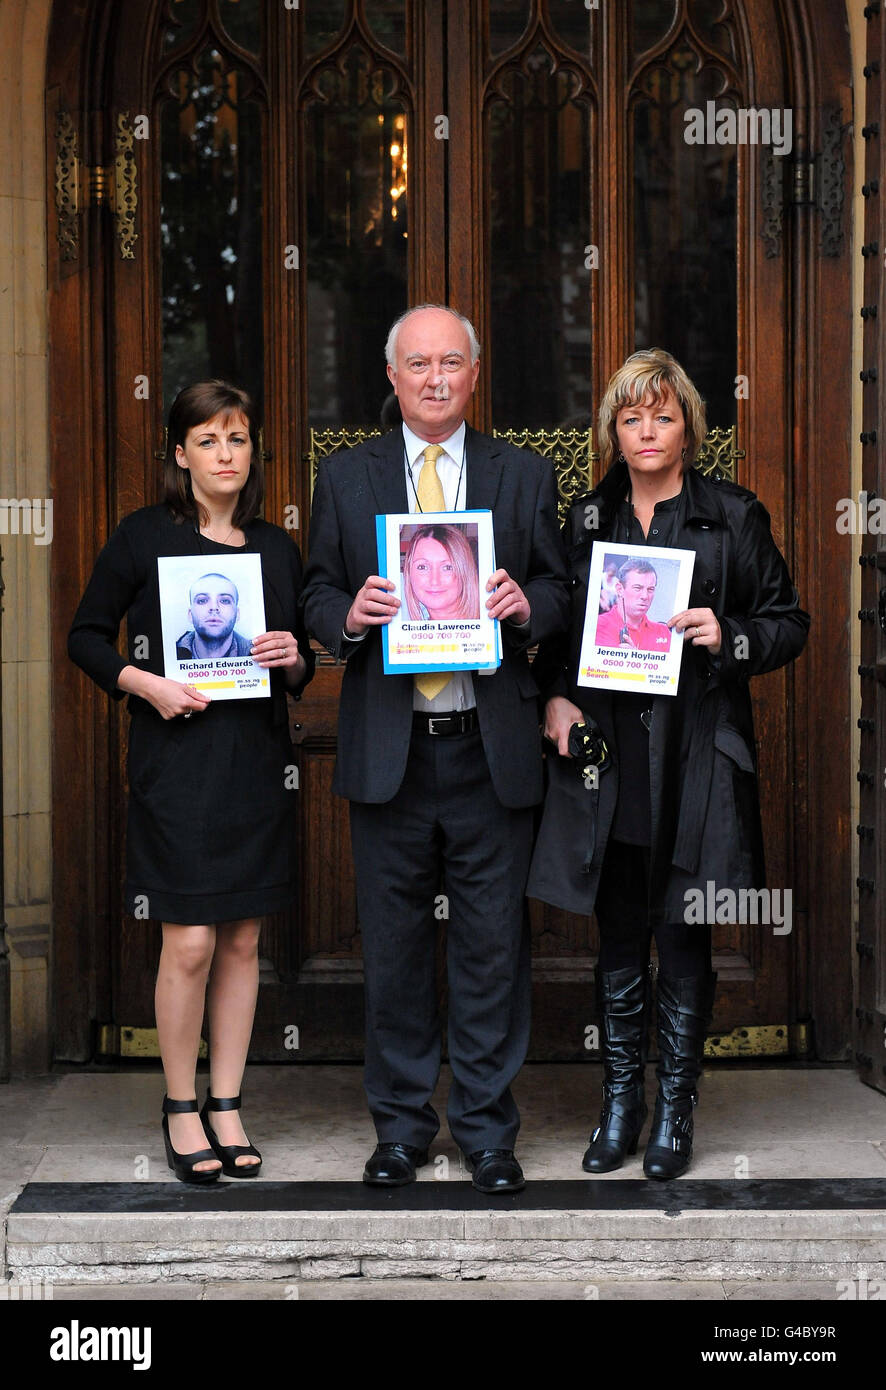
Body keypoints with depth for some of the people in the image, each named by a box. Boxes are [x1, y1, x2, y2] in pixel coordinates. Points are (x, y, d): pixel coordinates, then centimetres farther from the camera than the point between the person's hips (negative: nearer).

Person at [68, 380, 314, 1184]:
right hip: (177, 760, -4)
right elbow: (87, 635, 3)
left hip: (257, 762, 4)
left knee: (243, 940, 7)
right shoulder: (145, 537, -1)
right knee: (190, 942, -6)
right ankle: (181, 1110, 10)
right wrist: (143, 682, -12)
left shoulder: (277, 549, 10)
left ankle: (226, 1107, 17)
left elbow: (302, 669, 17)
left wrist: (294, 660, -6)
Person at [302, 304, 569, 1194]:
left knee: (493, 945, 4)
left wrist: (527, 603, -14)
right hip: (388, 748, 1)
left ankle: (486, 1126, 16)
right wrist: (349, 615, -12)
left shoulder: (525, 477, 8)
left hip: (492, 750, 0)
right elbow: (316, 595, 9)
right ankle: (401, 1122, 20)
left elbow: (562, 593, 8)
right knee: (393, 944, 7)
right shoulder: (346, 478, 9)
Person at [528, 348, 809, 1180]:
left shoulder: (734, 517, 1)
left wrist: (729, 636, -15)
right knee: (617, 940, 9)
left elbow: (789, 624, 4)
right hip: (607, 756, 3)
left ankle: (674, 1110, 14)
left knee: (684, 941, 2)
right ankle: (620, 1103, 20)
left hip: (695, 760, -3)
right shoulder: (588, 519, 11)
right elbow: (557, 627, 19)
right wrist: (556, 695, 2)